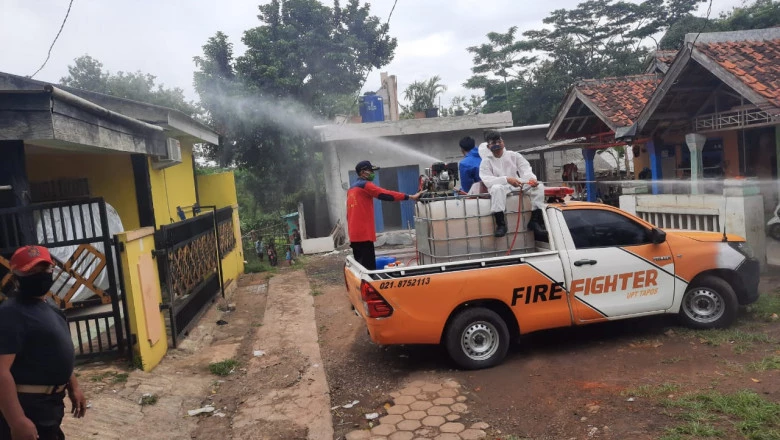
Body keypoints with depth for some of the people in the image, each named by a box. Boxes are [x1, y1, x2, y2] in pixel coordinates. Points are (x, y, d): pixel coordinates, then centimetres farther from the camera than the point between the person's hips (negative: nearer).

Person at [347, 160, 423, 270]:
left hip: (354, 234, 9)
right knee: (369, 268, -10)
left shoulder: (351, 189, 19)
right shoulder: (365, 185, -7)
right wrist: (411, 197, -14)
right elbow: (386, 194, -15)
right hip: (364, 234, -9)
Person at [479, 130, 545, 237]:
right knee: (496, 188, -39)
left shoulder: (514, 155, 10)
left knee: (539, 186, -18)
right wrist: (506, 179, -30)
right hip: (500, 187, -3)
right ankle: (501, 224, -34)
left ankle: (534, 220, -14)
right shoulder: (486, 161, 1)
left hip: (518, 185, 4)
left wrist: (532, 178, -28)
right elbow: (487, 180, -15)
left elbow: (526, 170, -3)